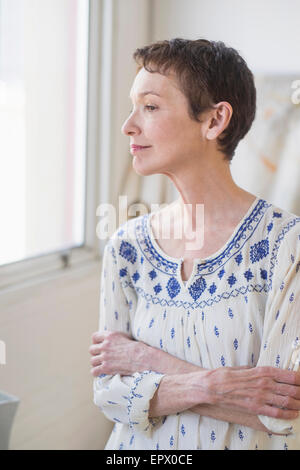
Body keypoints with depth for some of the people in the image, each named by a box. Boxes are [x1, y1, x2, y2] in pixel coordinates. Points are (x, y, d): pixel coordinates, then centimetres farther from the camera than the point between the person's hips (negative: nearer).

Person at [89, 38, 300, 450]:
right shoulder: (126, 246, -7)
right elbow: (109, 391, -9)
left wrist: (147, 359, -18)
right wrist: (208, 384, -24)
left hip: (241, 443, -2)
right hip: (142, 445, 3)